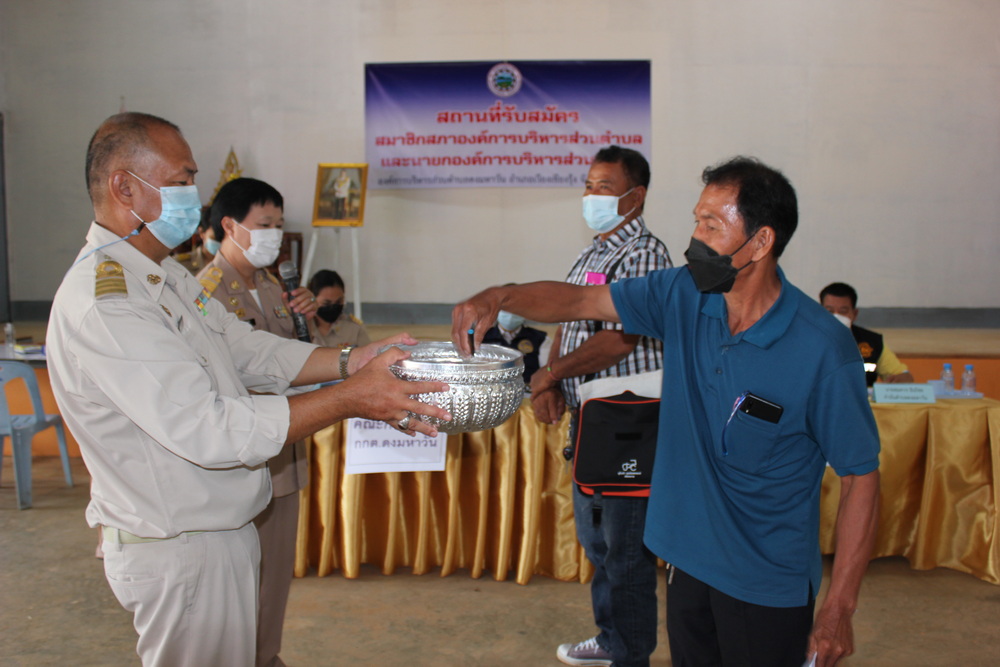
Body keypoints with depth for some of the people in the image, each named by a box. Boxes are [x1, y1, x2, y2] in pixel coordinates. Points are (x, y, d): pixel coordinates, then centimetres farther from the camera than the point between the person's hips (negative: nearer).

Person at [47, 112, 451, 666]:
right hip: (178, 552, -9)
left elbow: (245, 349, 10)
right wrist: (349, 399, -28)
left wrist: (348, 361, -5)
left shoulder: (165, 275, 9)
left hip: (215, 531, 9)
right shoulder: (102, 302, -26)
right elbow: (209, 429, -31)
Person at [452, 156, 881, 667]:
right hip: (689, 560, 5)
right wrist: (500, 297, -18)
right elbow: (579, 300, 1)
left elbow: (860, 476, -14)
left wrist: (837, 609, -14)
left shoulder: (822, 350, -20)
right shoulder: (681, 296, -5)